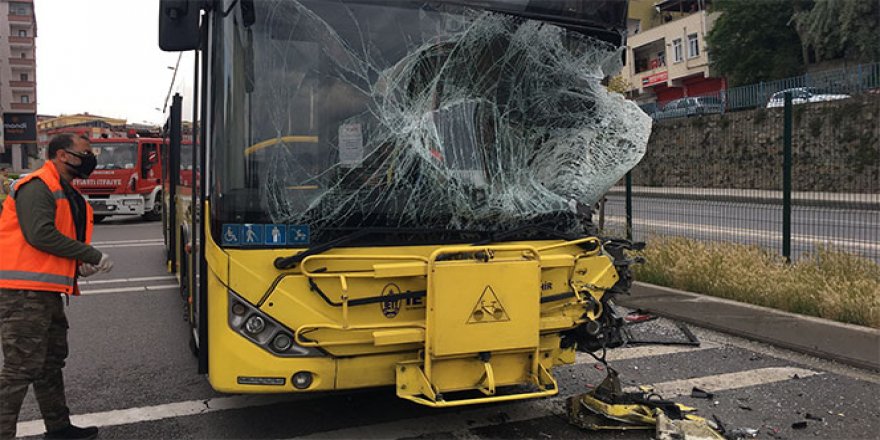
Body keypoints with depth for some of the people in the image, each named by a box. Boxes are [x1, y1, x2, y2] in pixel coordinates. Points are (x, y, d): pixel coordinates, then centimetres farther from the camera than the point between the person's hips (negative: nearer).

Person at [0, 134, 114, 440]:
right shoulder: (37, 187, -12)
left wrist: (80, 265, 3)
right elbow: (40, 234, -24)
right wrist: (92, 256, -18)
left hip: (47, 293, 11)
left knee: (51, 361, 18)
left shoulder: (67, 194, 18)